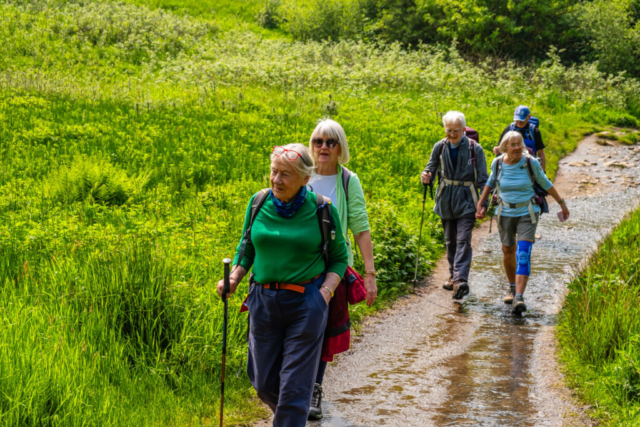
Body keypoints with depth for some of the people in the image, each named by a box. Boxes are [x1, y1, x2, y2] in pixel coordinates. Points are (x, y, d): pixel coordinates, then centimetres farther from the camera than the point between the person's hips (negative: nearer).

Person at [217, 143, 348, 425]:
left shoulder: (321, 209, -6)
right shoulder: (258, 203, 1)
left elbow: (339, 258, 4)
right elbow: (247, 248, 14)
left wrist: (325, 292, -11)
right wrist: (234, 278, -3)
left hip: (306, 304, -3)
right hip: (263, 300, 3)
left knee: (294, 386, -2)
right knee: (264, 382, 11)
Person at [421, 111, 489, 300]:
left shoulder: (474, 149, -7)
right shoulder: (440, 147, 1)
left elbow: (482, 179, -3)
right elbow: (431, 168, 8)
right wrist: (426, 176, -17)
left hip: (466, 200, -4)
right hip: (446, 199, 4)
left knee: (463, 241, -14)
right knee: (450, 241, 14)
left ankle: (461, 280, -23)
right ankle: (453, 276, 28)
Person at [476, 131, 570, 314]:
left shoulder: (531, 163, -12)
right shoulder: (498, 163, -6)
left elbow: (545, 183, 3)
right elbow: (491, 182, 14)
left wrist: (561, 203, 9)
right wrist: (481, 204, 11)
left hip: (527, 214, -3)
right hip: (505, 214, 3)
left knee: (523, 254, -16)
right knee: (508, 253, 15)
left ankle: (519, 298, -23)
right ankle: (512, 287, 40)